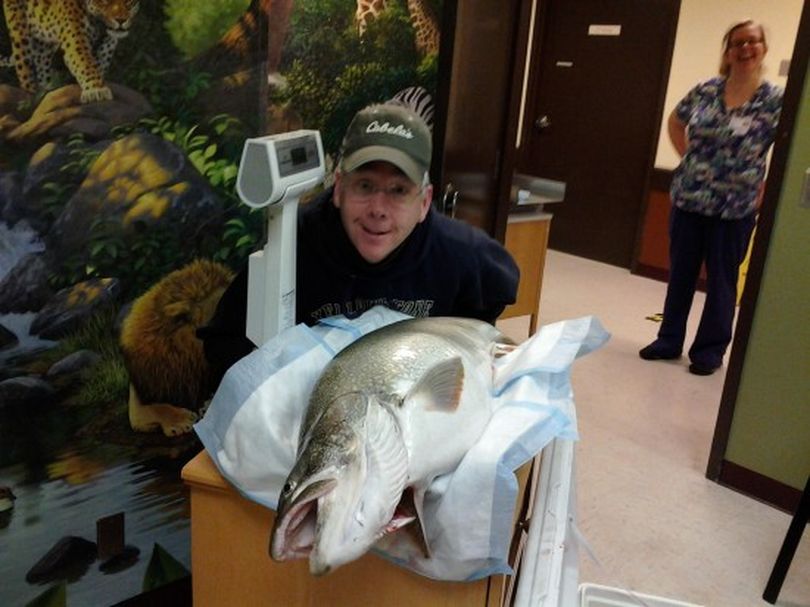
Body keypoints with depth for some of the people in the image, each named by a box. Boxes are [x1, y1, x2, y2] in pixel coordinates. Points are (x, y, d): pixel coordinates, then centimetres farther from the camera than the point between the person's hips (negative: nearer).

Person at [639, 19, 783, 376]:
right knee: (680, 273, 11)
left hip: (735, 208, -3)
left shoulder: (776, 101, -8)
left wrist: (767, 189, -8)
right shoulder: (705, 91, 1)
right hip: (688, 199, 3)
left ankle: (709, 351, 21)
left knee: (721, 280, 8)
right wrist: (689, 158, 9)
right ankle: (669, 340, 26)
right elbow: (675, 122, 19)